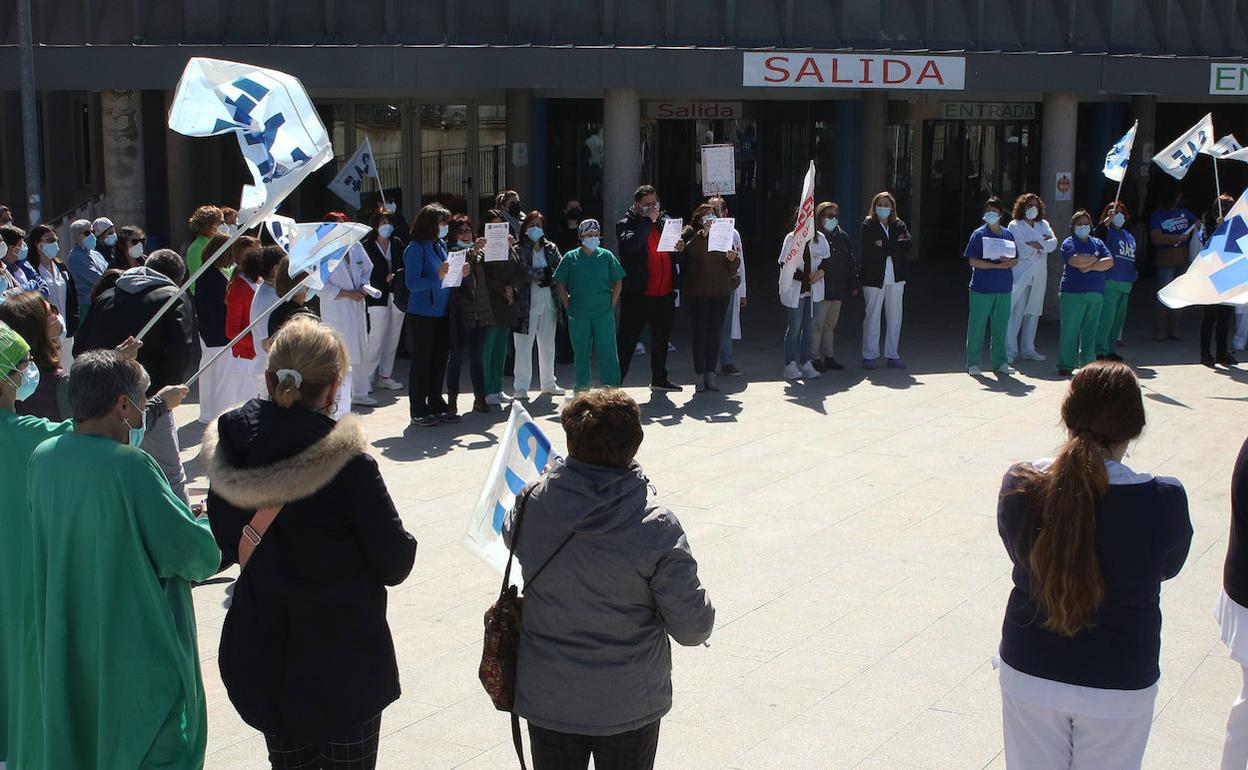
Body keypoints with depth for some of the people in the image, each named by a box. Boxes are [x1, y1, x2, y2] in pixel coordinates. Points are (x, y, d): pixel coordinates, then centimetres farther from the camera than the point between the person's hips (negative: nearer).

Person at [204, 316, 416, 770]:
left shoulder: (229, 452, -6)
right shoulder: (346, 463, -22)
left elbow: (223, 550, 5)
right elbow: (396, 563, -17)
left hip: (260, 660, 5)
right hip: (341, 661, -5)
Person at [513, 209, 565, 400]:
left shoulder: (551, 248, 11)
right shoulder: (519, 249, -3)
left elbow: (560, 270, 0)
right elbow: (522, 272, -17)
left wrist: (541, 276, -13)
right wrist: (544, 274, -12)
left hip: (549, 300, 5)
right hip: (527, 300, -5)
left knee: (548, 344, 13)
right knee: (524, 345, -4)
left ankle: (548, 383, 25)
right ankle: (521, 387, 1)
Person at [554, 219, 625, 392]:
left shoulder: (606, 256, 5)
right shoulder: (571, 258, 3)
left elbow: (618, 282, 10)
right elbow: (560, 284, 7)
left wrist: (611, 305, 2)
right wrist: (568, 307, 0)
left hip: (604, 313, 0)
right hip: (578, 315, 0)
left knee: (607, 350, -4)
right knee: (581, 351, 8)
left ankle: (611, 385, 0)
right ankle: (583, 386, 18)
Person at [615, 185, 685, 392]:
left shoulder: (665, 221, 12)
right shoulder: (626, 224, -4)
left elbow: (675, 256, 23)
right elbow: (630, 244, -26)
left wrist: (680, 248, -1)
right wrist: (648, 220, -18)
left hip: (665, 293, 6)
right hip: (638, 295, -6)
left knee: (662, 338, 17)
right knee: (627, 339, -4)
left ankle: (659, 378, 31)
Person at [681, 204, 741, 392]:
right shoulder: (691, 232, 4)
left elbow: (733, 268, 12)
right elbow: (689, 250, -19)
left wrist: (733, 259, -9)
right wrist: (703, 233, -28)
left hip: (721, 292, 3)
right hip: (697, 292, -3)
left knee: (715, 333, 5)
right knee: (699, 333, -3)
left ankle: (710, 374, 9)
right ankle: (699, 375, 0)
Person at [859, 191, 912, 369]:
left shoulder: (899, 225, 10)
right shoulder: (867, 226, 0)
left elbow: (907, 245, -6)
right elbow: (870, 250, -15)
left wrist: (885, 245, -13)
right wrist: (894, 246, -10)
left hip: (896, 279, 4)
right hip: (874, 278, -4)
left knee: (895, 318, 7)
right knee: (872, 317, 0)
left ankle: (892, 355, 16)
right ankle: (870, 356, 8)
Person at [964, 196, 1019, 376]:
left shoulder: (1008, 234, 11)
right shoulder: (979, 234, -3)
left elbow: (1016, 260, 15)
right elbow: (973, 261, -10)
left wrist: (1009, 262, -9)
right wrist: (997, 265, -17)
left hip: (1004, 289, 4)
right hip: (982, 288, -4)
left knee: (1000, 326, 9)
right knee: (977, 326, -1)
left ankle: (1000, 362, 18)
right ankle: (973, 363, 6)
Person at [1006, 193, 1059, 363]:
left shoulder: (1043, 224, 14)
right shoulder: (1015, 225, -3)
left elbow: (1054, 243, -2)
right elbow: (1023, 252, -14)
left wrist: (1035, 244, -14)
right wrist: (1043, 243, -3)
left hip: (1039, 277, 6)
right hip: (1021, 276, -6)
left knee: (1033, 313, 10)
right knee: (1015, 314, -7)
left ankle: (1028, 350, 19)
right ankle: (1010, 351, -3)